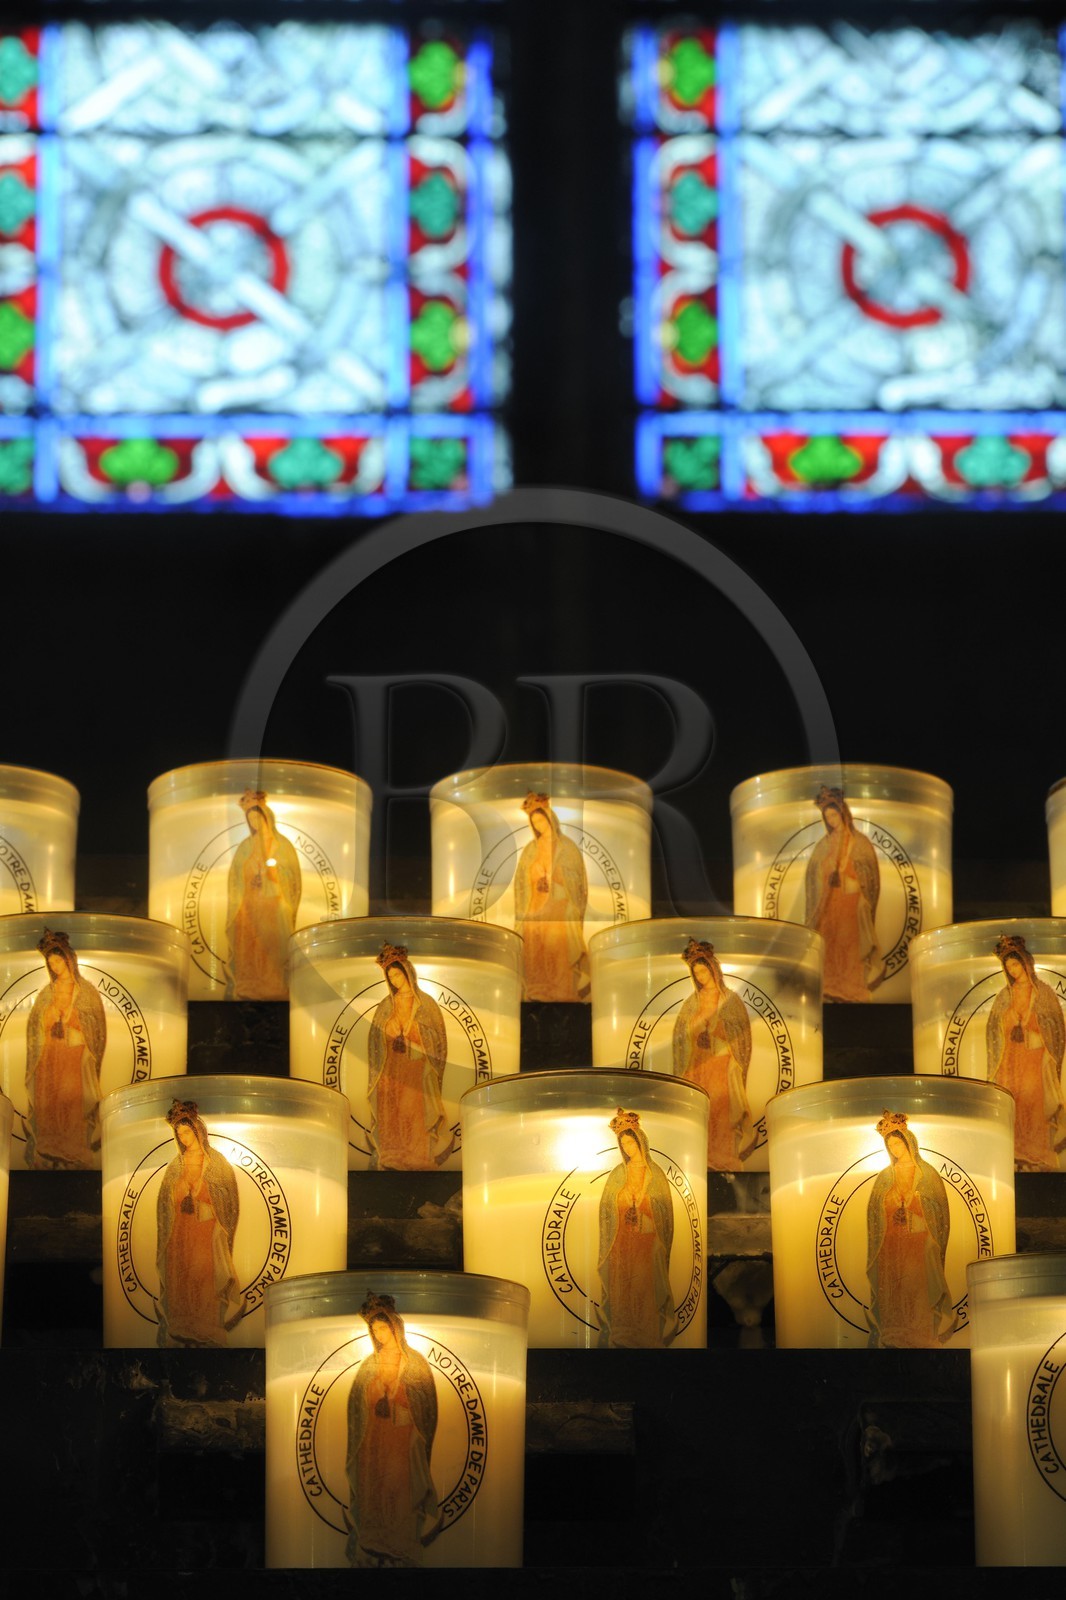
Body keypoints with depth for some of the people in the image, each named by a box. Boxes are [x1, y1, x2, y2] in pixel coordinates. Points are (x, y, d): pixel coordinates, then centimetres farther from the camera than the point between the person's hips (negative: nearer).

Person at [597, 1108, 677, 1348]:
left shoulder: (655, 1174, 3)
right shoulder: (618, 1175, 10)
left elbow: (664, 1211, 0)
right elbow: (606, 1209, 8)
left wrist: (642, 1218, -13)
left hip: (648, 1244, -2)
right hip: (621, 1244, 2)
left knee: (647, 1290, -6)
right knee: (621, 1289, -2)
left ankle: (648, 1338, -4)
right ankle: (621, 1339, 0)